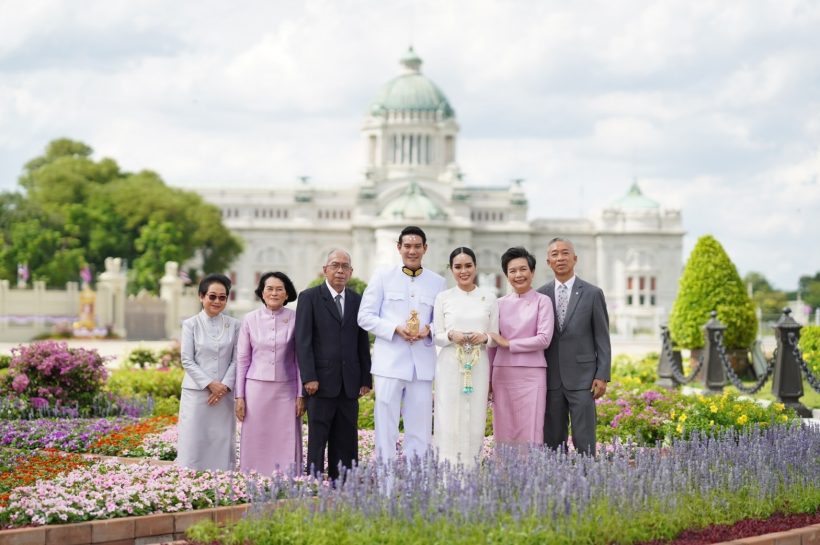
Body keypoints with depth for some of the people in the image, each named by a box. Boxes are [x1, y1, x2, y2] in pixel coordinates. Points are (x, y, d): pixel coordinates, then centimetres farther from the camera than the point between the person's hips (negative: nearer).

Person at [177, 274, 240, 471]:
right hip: (196, 393, -2)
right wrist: (210, 384, -11)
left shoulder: (233, 325, 7)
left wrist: (225, 386, -9)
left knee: (223, 443, 2)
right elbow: (187, 361, -3)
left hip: (224, 395, 2)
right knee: (194, 442, -3)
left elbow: (236, 360, 4)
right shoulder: (191, 325, 1)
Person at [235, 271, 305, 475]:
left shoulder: (295, 319, 0)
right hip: (257, 389, 1)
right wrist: (240, 396, 3)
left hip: (286, 390, -1)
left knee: (286, 446, 0)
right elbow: (242, 359, 6)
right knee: (256, 444, 2)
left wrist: (301, 395, 0)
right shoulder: (250, 319, 3)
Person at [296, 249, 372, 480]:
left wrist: (366, 379, 7)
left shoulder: (357, 300, 13)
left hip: (350, 383, 4)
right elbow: (303, 340, -5)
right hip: (322, 382, -4)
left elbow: (363, 342, 14)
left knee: (346, 442, 4)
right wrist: (309, 377, -13)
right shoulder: (309, 297, 1)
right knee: (317, 440, -3)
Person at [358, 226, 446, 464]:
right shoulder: (383, 276, 6)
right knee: (386, 424, -1)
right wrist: (396, 329, -13)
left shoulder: (437, 282, 12)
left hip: (422, 362, 2)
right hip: (390, 361, -2)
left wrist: (429, 330, -10)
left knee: (420, 426, 4)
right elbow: (365, 316, 2)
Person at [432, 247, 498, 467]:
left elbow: (496, 335, 9)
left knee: (475, 420, 0)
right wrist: (451, 336, -15)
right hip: (450, 366, -1)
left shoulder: (489, 298, 7)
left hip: (478, 367, 1)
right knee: (449, 420, -5)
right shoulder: (443, 298, 5)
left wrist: (484, 337, -12)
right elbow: (436, 336, 5)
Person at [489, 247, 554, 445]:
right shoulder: (501, 304, 10)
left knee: (530, 435, -4)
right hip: (503, 374, 4)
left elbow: (544, 339, -10)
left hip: (531, 374, -3)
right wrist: (488, 379, 14)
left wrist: (508, 344, -9)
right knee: (504, 434, 3)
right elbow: (493, 343, 14)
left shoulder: (542, 301, 0)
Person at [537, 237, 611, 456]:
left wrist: (602, 376, -6)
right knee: (552, 441, 5)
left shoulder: (593, 294, 2)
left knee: (584, 441, -4)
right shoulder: (541, 295, 8)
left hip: (582, 378, -3)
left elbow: (602, 338, 1)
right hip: (551, 378, 3)